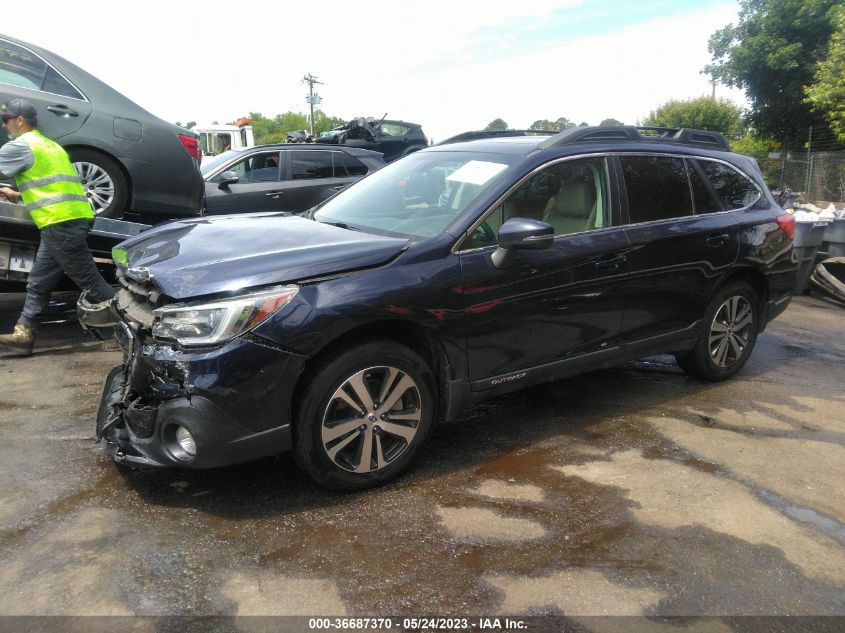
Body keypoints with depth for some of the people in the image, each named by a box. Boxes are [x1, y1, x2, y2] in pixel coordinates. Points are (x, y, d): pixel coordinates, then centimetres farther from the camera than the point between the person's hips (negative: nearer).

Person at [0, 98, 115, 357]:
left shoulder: (21, 145, -4)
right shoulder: (49, 145, 24)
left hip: (61, 222, -10)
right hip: (71, 219, 10)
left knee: (90, 281, -5)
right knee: (38, 284, 11)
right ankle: (22, 335, 14)